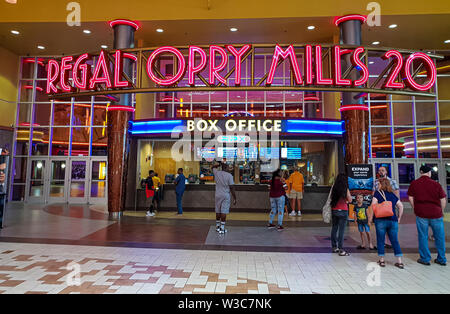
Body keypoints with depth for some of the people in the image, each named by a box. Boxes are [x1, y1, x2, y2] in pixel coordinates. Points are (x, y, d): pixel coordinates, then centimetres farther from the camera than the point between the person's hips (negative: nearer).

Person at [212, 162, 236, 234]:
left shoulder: (217, 173, -2)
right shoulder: (229, 175, -13)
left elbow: (213, 167, 24)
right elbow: (232, 188, -12)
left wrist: (219, 164, 14)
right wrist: (234, 198, -6)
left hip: (218, 195, 4)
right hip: (226, 196, -4)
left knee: (218, 211, 15)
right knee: (224, 212, 0)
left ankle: (217, 226, 27)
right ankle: (222, 228, 3)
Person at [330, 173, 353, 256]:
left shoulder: (333, 188, 0)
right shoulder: (345, 189, -9)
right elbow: (350, 200, -2)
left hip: (334, 210, 4)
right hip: (343, 211, -4)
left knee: (334, 229, 14)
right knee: (341, 230, -2)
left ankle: (334, 247, 25)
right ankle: (341, 250, 0)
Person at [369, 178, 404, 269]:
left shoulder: (378, 193, -1)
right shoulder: (393, 195, 13)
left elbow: (373, 206, -9)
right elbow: (401, 206, 14)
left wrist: (370, 218, -4)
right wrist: (399, 218, 21)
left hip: (380, 220, -4)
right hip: (393, 220, 4)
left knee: (380, 240, 5)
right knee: (395, 241, 10)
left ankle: (382, 260, 11)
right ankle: (399, 262, 13)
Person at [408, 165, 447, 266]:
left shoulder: (414, 183, -1)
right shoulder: (436, 184, -2)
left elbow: (410, 198, 0)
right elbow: (443, 199, 1)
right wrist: (441, 212, 13)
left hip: (421, 214, -1)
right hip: (436, 214, 1)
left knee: (423, 237, 8)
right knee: (439, 237, 14)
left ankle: (425, 259, 15)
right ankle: (442, 259, 24)